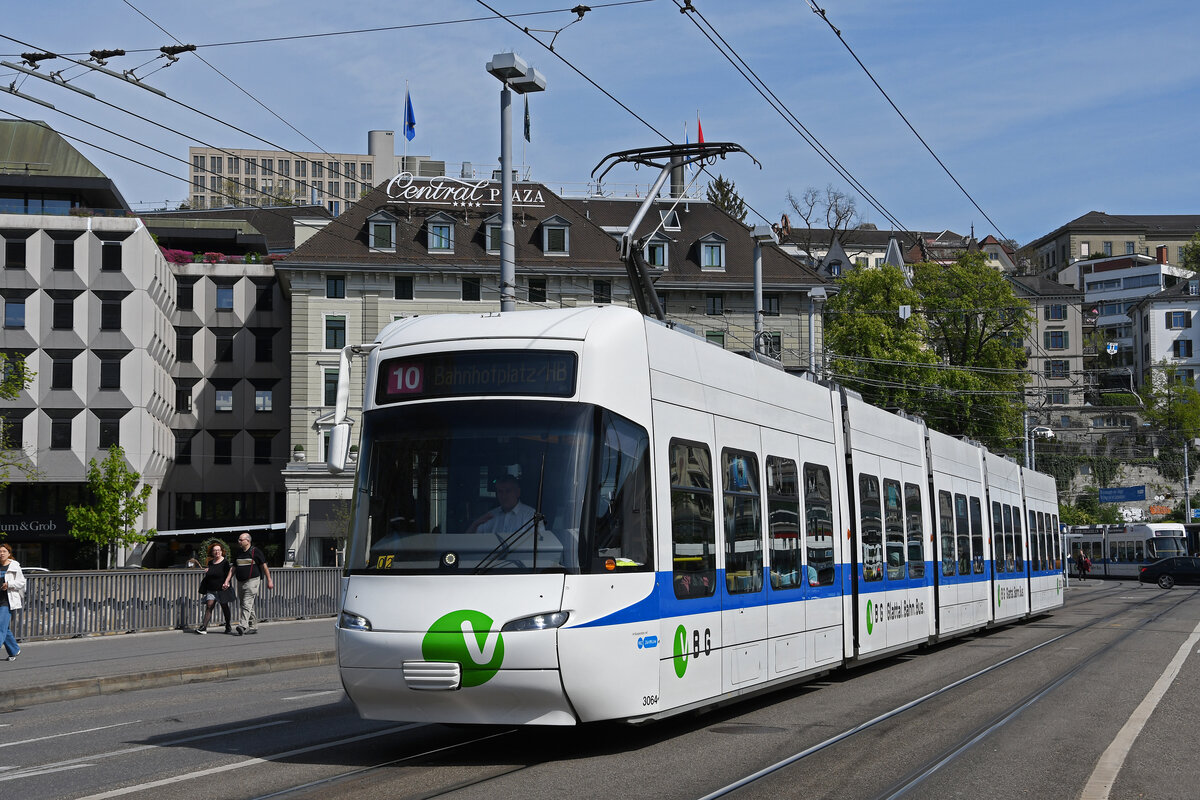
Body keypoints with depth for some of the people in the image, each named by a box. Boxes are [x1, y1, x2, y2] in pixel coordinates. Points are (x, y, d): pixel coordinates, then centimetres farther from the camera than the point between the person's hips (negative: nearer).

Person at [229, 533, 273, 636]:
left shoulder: (255, 552, -5)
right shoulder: (238, 554, 14)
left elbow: (264, 566, -2)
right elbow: (233, 569, 16)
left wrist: (269, 581, -4)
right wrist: (226, 581, 6)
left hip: (252, 581, -7)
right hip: (240, 582, 7)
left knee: (247, 604, -16)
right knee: (241, 604, 9)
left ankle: (243, 626, -24)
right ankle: (253, 627, 16)